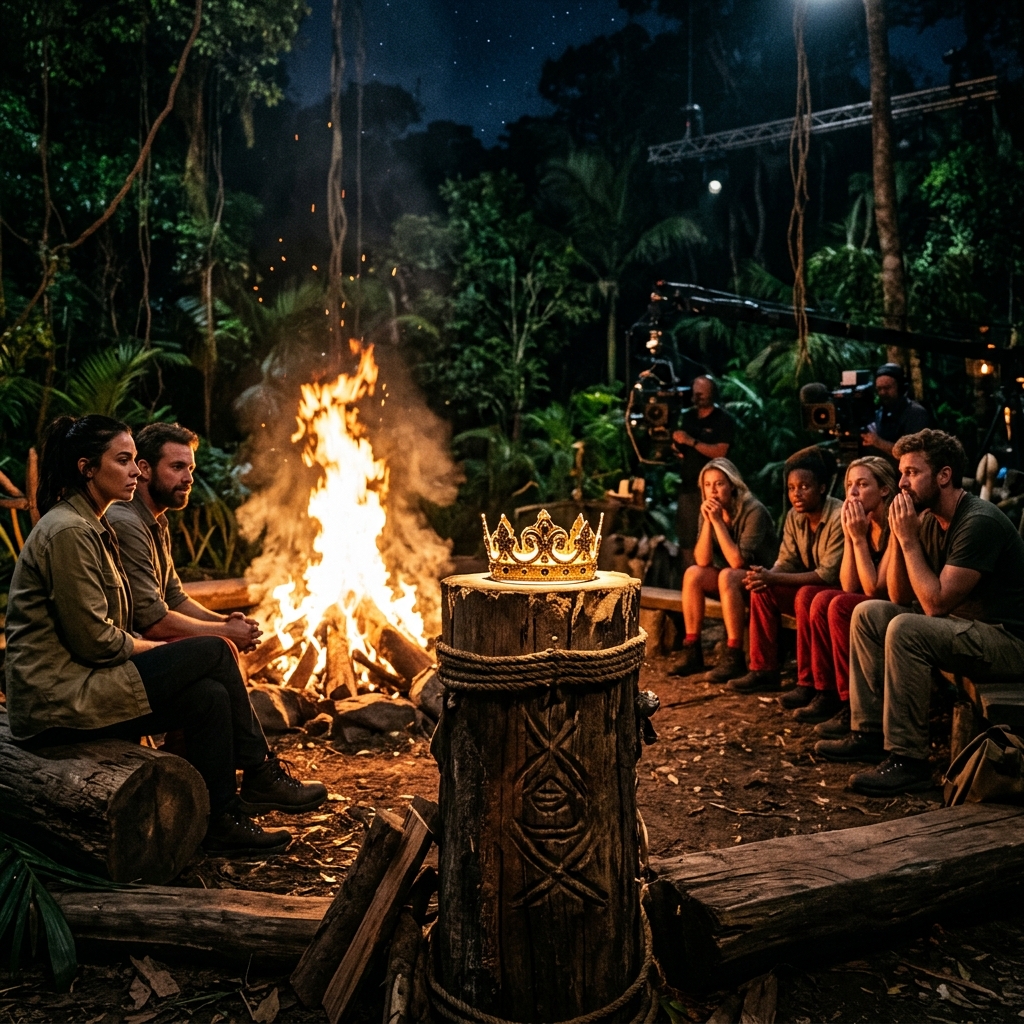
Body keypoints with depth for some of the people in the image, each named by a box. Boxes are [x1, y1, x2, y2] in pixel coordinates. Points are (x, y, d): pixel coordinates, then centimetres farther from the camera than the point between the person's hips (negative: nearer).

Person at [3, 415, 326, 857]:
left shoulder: (91, 527, 15)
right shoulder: (68, 532, -17)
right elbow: (94, 640, -21)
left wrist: (157, 653, 2)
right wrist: (159, 651, -5)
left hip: (80, 681, 9)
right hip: (60, 700, -9)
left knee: (211, 697, -7)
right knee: (213, 653, -13)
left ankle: (223, 824, 0)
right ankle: (261, 775, -1)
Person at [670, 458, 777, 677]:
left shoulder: (754, 511, -20)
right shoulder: (709, 511, -2)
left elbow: (738, 561, -27)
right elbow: (702, 561, -10)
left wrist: (718, 521, -28)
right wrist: (708, 521, -21)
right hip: (730, 579, 6)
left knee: (727, 576, -34)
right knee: (693, 573, -19)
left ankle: (734, 656, -29)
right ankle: (692, 652, -16)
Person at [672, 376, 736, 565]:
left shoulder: (724, 420, -4)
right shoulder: (688, 416, 15)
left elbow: (720, 452, -15)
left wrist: (691, 441, -19)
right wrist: (676, 445, -2)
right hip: (687, 486, 6)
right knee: (686, 540, 7)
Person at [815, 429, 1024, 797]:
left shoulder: (979, 523, -21)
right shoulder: (930, 521, 6)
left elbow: (935, 603, -25)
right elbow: (900, 596, 5)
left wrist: (909, 539, -20)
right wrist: (898, 536, -6)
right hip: (965, 626, 10)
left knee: (905, 630, -30)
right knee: (868, 614, 3)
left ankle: (907, 759, -22)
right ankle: (869, 734, 3)